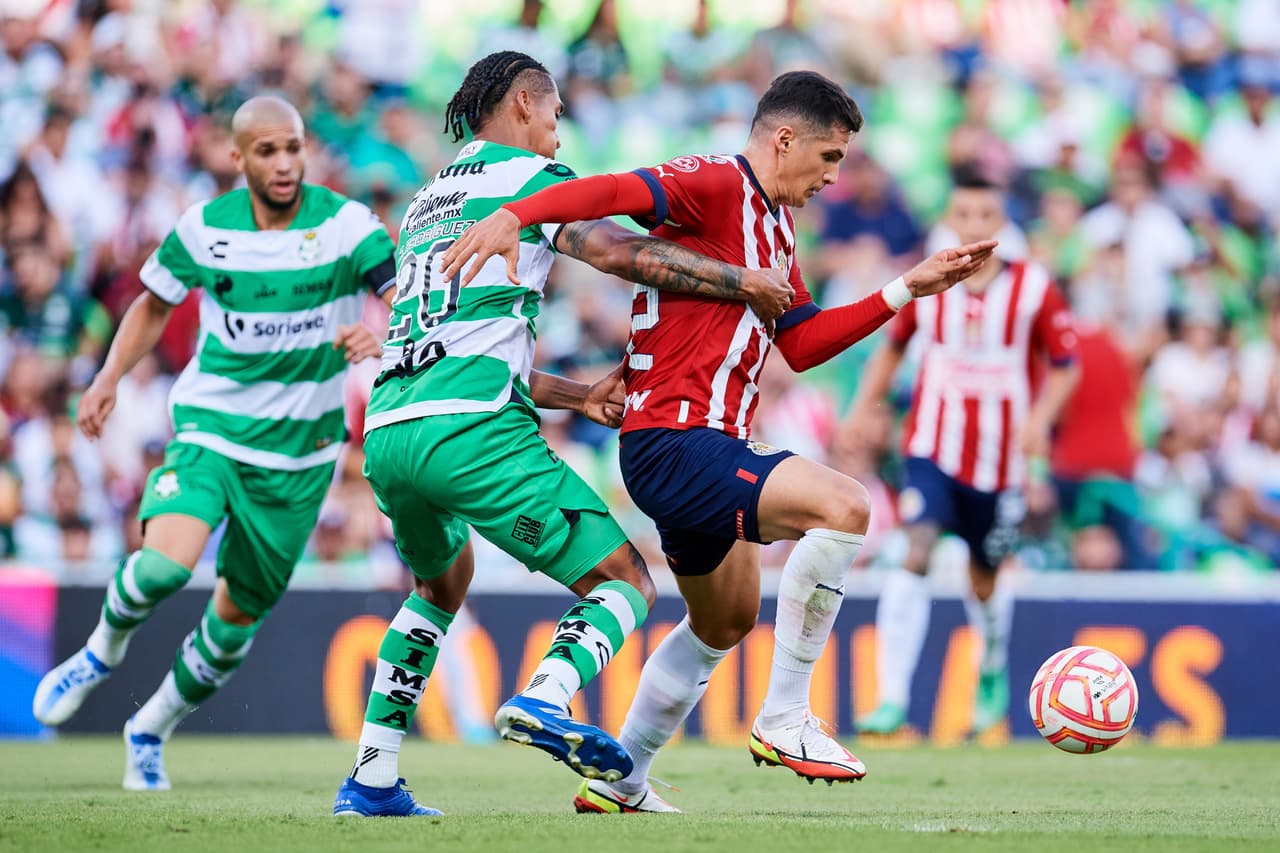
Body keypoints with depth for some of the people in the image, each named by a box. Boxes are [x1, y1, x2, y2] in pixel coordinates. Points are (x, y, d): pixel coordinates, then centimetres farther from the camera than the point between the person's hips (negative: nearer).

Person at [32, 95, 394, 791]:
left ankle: (151, 730, 33)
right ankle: (103, 652, 6)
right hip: (212, 426, 0)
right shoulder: (203, 229, -4)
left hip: (300, 451, 1)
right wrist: (109, 378, 1)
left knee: (239, 616, 8)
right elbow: (154, 303, 14)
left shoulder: (344, 224, -10)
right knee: (166, 562, -27)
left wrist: (382, 334, -37)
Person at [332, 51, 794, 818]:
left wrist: (579, 397, 30)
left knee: (443, 579, 34)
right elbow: (619, 252, -10)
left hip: (387, 430, 8)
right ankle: (547, 697, -29)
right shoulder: (529, 175, 7)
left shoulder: (428, 200, 29)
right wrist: (743, 281, -1)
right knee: (627, 581, 0)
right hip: (473, 430, -8)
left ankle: (372, 780, 25)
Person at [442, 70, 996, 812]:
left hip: (710, 446, 11)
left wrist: (907, 290, 19)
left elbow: (803, 344, 22)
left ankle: (618, 784, 36)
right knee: (842, 506, -26)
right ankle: (784, 721, -20)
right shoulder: (716, 185, -11)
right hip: (674, 439, -11)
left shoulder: (775, 227, 20)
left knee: (727, 623, 25)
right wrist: (513, 216, -44)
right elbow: (615, 192, -27)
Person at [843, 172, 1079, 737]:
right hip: (933, 450, 0)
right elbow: (893, 346, 17)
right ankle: (892, 700, -22)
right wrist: (863, 408, 10)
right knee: (916, 553, -20)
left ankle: (993, 670, 46)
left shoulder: (1033, 289, -6)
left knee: (984, 580, 13)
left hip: (999, 457, 0)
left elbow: (1064, 366, 2)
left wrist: (1039, 417, -14)